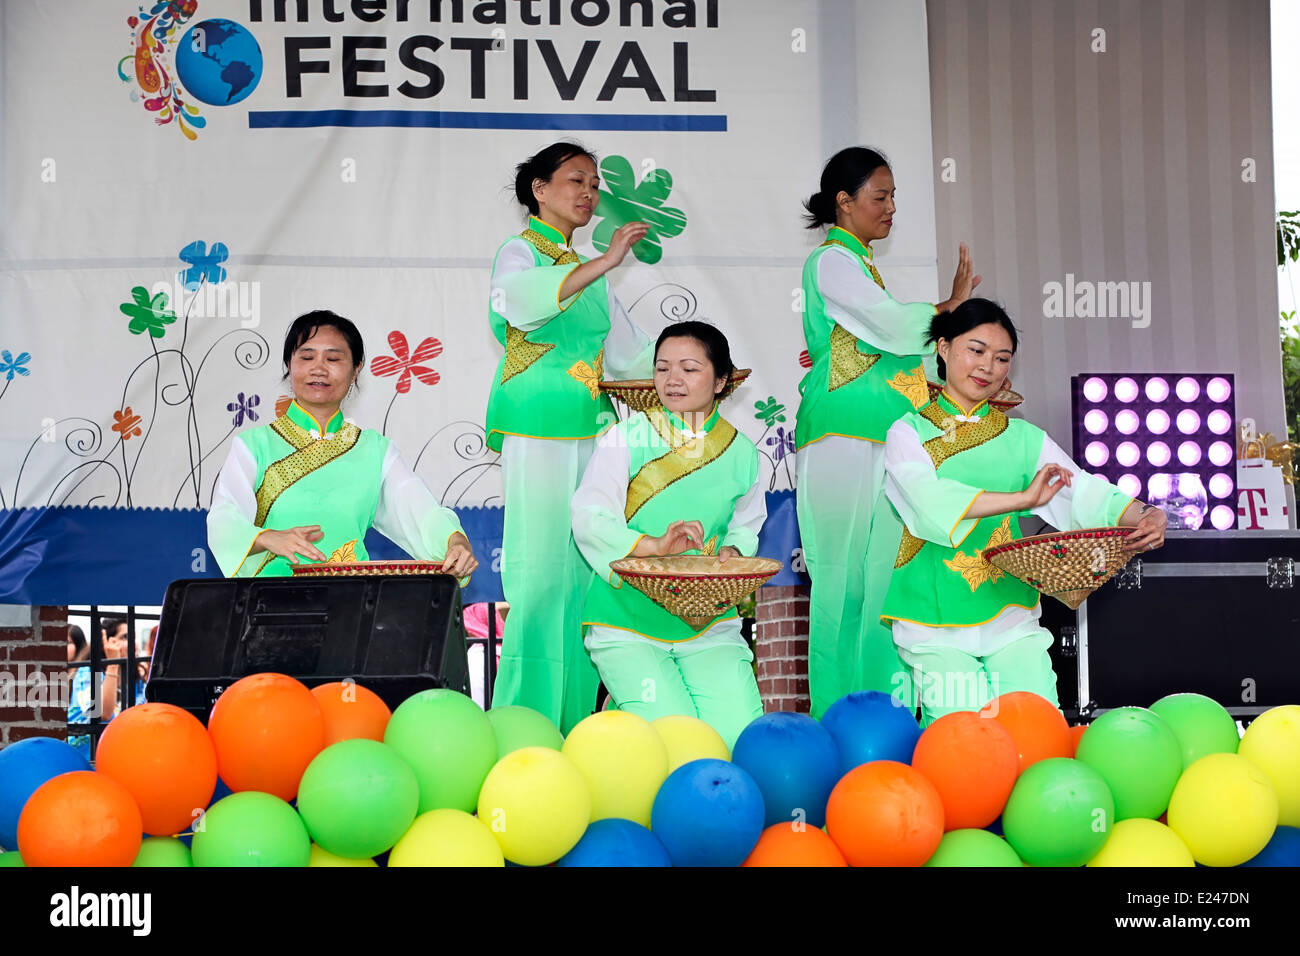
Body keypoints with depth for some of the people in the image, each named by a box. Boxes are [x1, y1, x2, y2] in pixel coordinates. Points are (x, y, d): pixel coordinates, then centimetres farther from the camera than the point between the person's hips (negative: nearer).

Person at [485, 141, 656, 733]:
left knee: (583, 575, 4)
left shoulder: (590, 272, 21)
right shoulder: (519, 252, 0)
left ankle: (574, 719, 9)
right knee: (541, 576, -10)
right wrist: (604, 264, -32)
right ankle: (525, 724, -6)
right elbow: (521, 300, -24)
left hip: (591, 434, 7)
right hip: (537, 434, -7)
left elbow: (625, 353, 25)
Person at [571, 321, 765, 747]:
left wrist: (733, 551, -6)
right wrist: (655, 545, -30)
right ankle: (621, 708, 13)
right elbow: (589, 519, -12)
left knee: (740, 735, -16)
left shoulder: (741, 452, 8)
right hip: (627, 623, -3)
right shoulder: (627, 437, -2)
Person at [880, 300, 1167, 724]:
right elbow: (930, 500, -19)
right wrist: (1023, 498, -25)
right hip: (934, 624, -3)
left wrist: (1143, 516, -24)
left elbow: (1086, 492, -3)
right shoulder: (909, 433, 2)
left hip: (1009, 614, 3)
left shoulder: (1023, 438, 12)